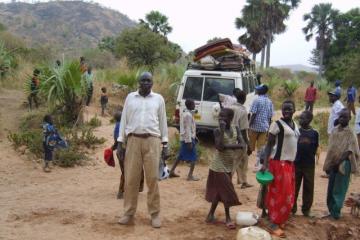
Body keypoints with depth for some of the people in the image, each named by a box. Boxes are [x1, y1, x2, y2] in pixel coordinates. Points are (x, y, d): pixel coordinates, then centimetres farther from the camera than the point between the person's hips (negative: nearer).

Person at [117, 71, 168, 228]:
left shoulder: (158, 99, 8)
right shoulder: (130, 97, 9)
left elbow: (163, 122, 9)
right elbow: (124, 120, 9)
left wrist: (165, 145, 5)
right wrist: (120, 143, 4)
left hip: (152, 141, -1)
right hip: (133, 140, 1)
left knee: (152, 179, 1)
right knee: (131, 179, 3)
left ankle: (155, 214, 10)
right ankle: (129, 213, 15)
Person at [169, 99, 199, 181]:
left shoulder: (186, 114, 15)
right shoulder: (188, 115, -16)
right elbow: (188, 129, -20)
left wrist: (194, 137, 23)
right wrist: (189, 142, -22)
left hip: (184, 139, 10)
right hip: (188, 139, -10)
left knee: (181, 156, 16)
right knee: (193, 158, -6)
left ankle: (172, 172, 20)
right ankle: (190, 175, -10)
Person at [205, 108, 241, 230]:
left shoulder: (234, 129, 5)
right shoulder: (217, 131, -14)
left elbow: (239, 145, 6)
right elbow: (220, 147, -27)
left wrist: (228, 146, -12)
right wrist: (222, 130, -27)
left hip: (229, 166, 6)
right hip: (219, 166, -6)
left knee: (219, 192, 13)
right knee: (226, 192, -3)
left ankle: (211, 214, 25)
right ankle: (228, 218, 9)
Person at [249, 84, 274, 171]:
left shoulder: (257, 100, -11)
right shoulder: (269, 101, 5)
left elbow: (253, 115, -15)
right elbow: (270, 116, 7)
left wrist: (249, 125, -8)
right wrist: (268, 127, 15)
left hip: (255, 126, -4)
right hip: (264, 127, 4)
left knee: (251, 145, 11)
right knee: (261, 146, 6)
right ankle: (258, 164, 8)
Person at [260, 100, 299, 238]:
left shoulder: (295, 125, 13)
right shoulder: (277, 125, -11)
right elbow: (269, 144, -12)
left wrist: (292, 162, 15)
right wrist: (265, 163, -21)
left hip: (290, 163, 8)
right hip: (279, 162, -8)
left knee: (288, 194, 10)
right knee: (280, 194, -7)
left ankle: (278, 219, 21)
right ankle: (273, 223, -1)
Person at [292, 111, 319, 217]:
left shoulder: (314, 133, -2)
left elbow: (315, 148, 7)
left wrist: (309, 157, 1)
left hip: (309, 165, 0)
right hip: (296, 163, 0)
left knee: (308, 187, 7)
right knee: (294, 187, 6)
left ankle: (306, 209, 20)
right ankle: (292, 207, 19)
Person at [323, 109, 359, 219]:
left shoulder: (350, 134, -10)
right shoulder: (334, 130, 6)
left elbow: (349, 151, -15)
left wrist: (338, 162, -20)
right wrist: (329, 164, 9)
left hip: (343, 164, -6)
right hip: (333, 164, 6)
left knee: (339, 189, 1)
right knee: (331, 188, 12)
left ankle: (336, 211, 11)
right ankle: (331, 209, 25)